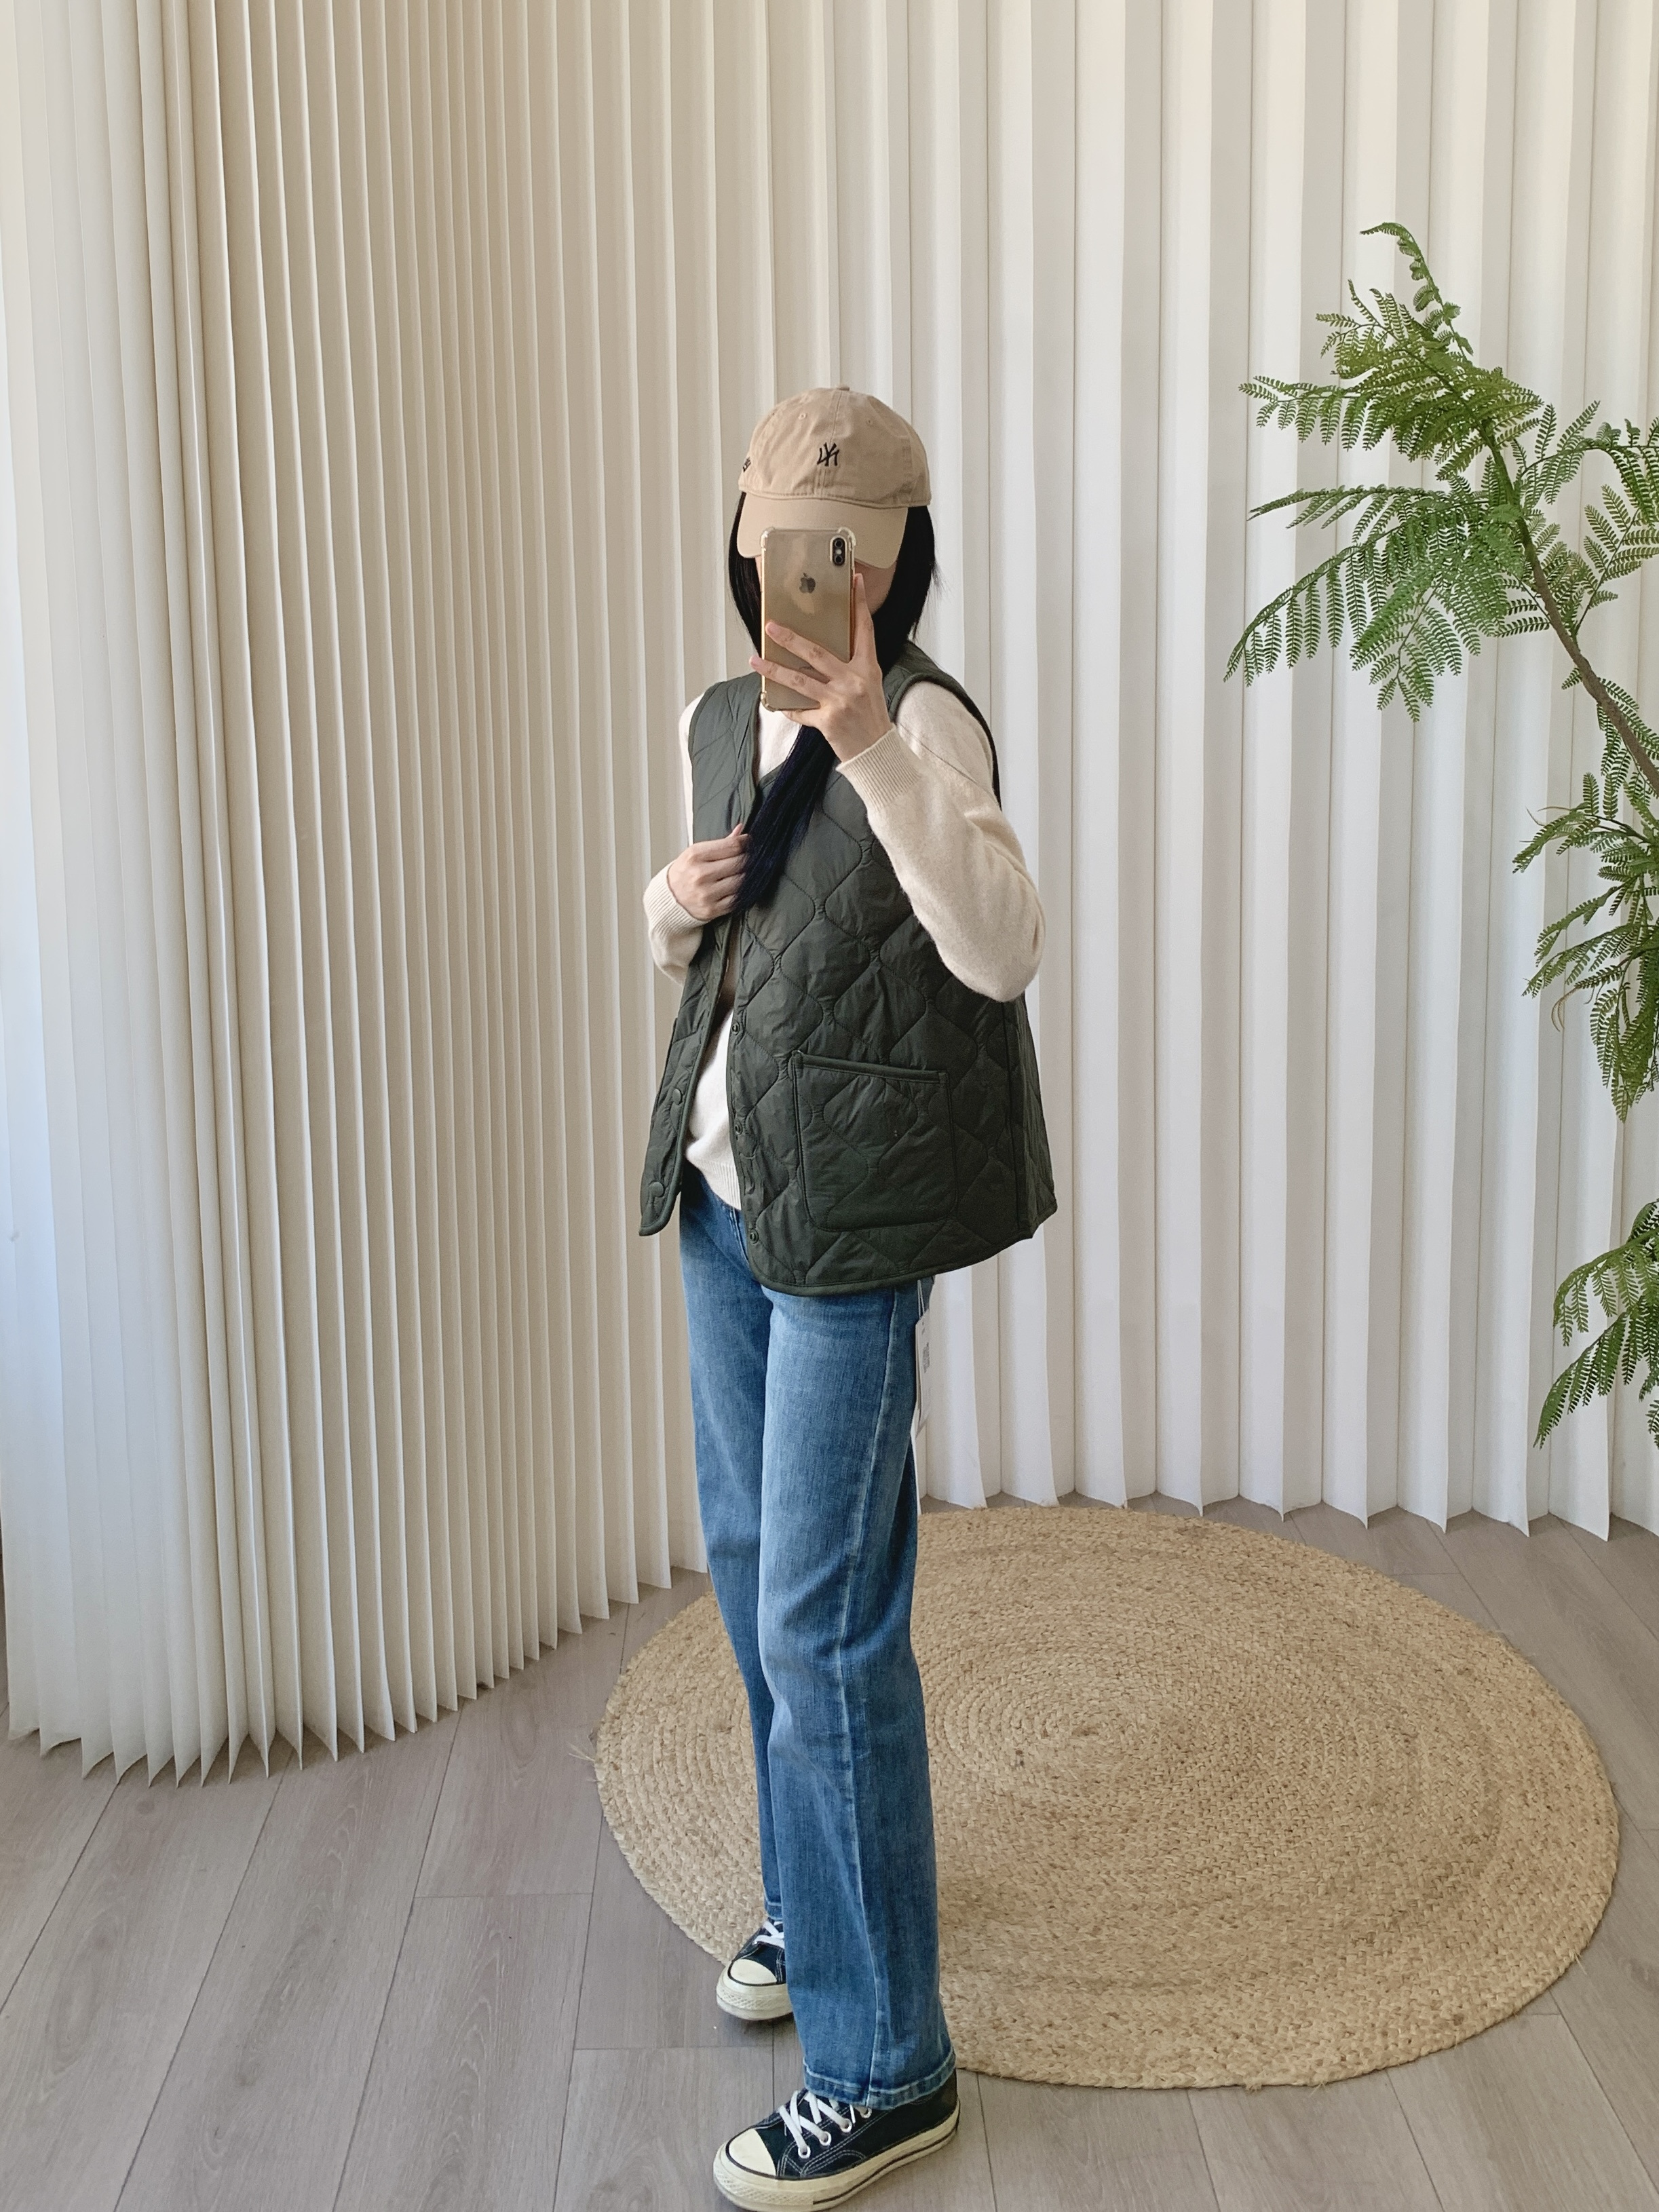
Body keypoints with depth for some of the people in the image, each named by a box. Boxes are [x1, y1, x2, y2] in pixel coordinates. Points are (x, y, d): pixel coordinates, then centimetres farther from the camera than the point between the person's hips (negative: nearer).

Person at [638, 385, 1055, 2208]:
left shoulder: (924, 723, -13)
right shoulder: (719, 725, 9)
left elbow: (1004, 950, -29)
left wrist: (871, 741, -36)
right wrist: (676, 900, -2)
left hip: (852, 1208, -8)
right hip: (725, 1188, 8)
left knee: (821, 1620, -6)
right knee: (753, 1567, 17)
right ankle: (821, 1907, 38)